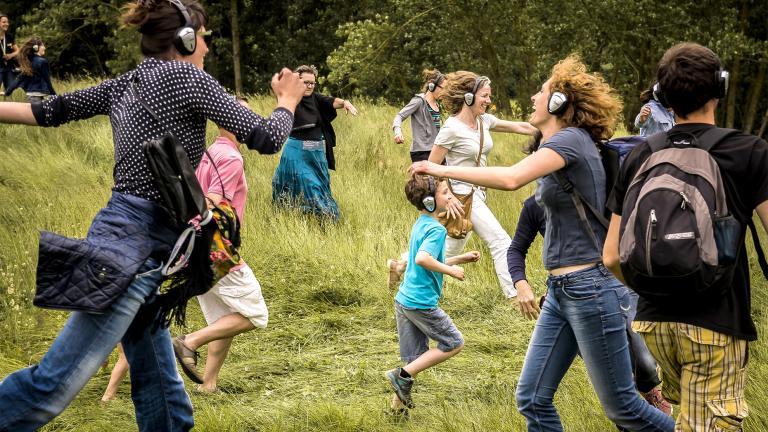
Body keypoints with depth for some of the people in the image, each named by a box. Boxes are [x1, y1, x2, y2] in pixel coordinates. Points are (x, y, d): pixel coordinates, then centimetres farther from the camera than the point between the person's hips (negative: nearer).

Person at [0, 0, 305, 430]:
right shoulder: (185, 75, -7)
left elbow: (52, 110, 17)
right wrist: (288, 100, 13)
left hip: (131, 238, 10)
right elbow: (266, 138, -6)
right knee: (55, 385, -11)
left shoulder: (125, 85, 15)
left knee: (158, 383, 12)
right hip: (138, 245, -10)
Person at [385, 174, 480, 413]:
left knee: (416, 357, 16)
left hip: (403, 300, 9)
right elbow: (422, 259, -31)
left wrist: (461, 259, 20)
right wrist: (451, 270, -20)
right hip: (422, 303, -9)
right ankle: (402, 375, 0)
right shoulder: (436, 229, -16)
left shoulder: (420, 225, 14)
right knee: (454, 344, 6)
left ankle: (400, 402, 19)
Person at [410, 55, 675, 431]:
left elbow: (511, 178, -30)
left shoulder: (571, 139, -14)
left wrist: (443, 170, -22)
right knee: (533, 399, 7)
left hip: (590, 288, -9)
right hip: (561, 290, 9)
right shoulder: (563, 148, 14)